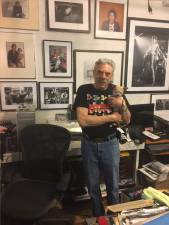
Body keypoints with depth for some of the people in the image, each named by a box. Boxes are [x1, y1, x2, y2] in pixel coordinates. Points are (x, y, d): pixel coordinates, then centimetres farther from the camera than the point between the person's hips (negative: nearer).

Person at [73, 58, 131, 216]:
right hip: (89, 144, -1)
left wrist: (122, 105, -22)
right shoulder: (84, 90, -10)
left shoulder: (115, 90, -3)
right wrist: (111, 117, -16)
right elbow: (82, 120, -23)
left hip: (110, 144, 1)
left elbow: (127, 120, -1)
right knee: (93, 186, 17)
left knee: (113, 185, 16)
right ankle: (98, 216, 42)